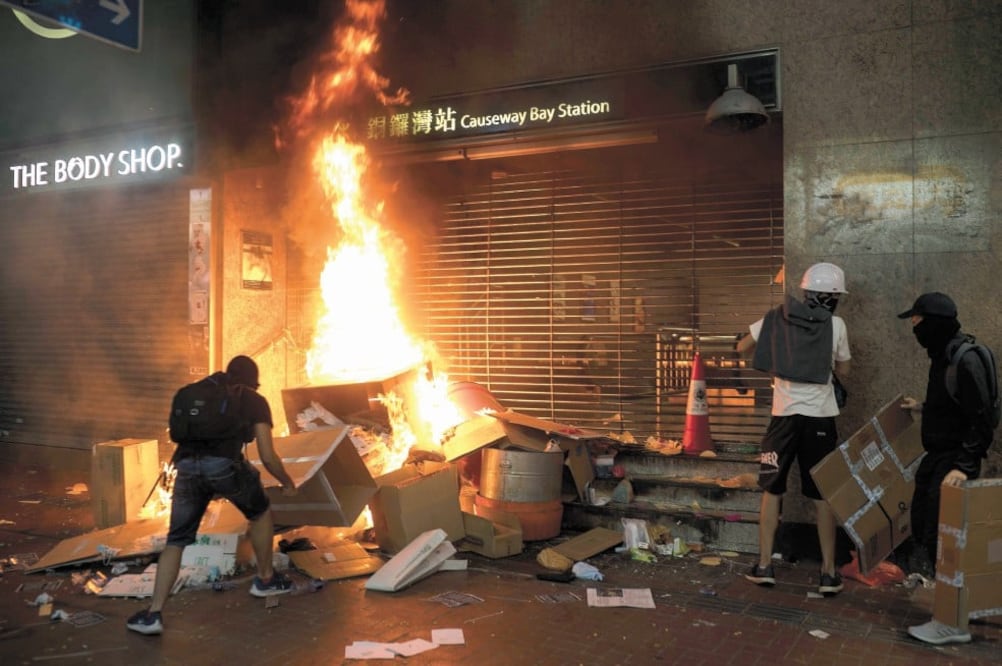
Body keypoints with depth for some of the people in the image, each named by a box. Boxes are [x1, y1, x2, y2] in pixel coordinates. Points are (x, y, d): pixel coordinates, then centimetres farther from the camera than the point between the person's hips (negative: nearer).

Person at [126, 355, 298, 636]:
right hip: (223, 465, -3)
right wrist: (288, 483, 28)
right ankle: (265, 579, 35)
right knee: (260, 513, 24)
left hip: (186, 465, 4)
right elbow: (268, 456, 10)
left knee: (176, 540, 15)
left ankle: (153, 614, 9)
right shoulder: (254, 401, 17)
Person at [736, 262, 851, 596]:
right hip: (820, 418, -1)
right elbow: (843, 370, 11)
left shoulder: (777, 317, 2)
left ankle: (764, 566, 14)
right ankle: (829, 573, 13)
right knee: (822, 496, 8)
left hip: (784, 415, 1)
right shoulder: (836, 325, -1)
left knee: (772, 491, 11)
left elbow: (742, 347, 11)